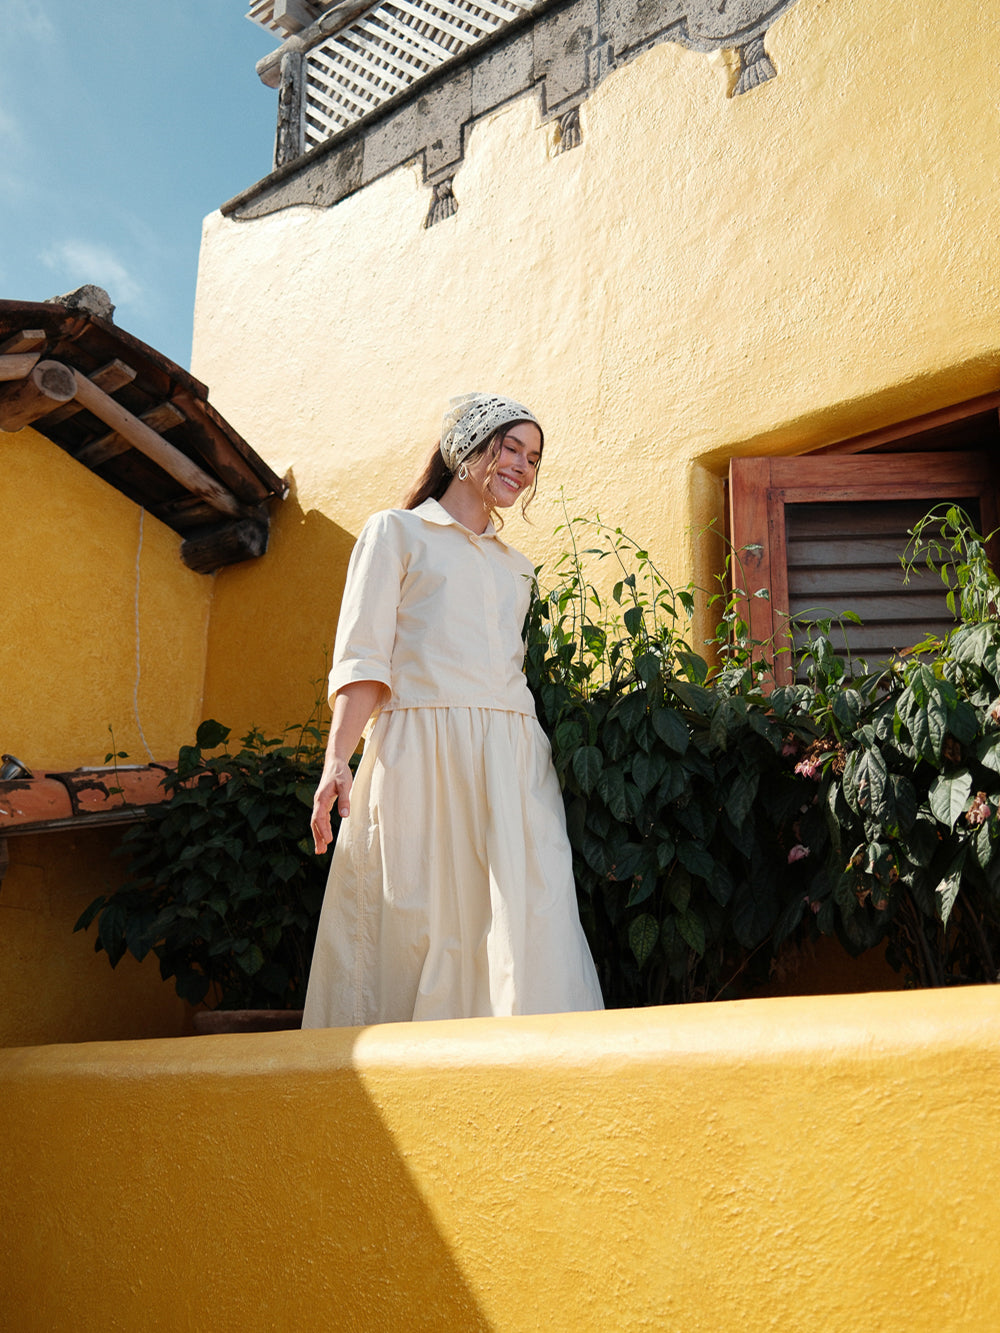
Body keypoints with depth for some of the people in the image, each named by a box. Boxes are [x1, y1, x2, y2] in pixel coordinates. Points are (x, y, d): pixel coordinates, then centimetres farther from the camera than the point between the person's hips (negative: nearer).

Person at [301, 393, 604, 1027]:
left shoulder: (516, 565, 26)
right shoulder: (397, 531, 11)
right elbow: (362, 656, 0)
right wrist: (337, 760, -14)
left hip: (514, 760, 5)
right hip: (420, 751, -4)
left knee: (532, 921, -8)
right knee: (417, 925, -6)